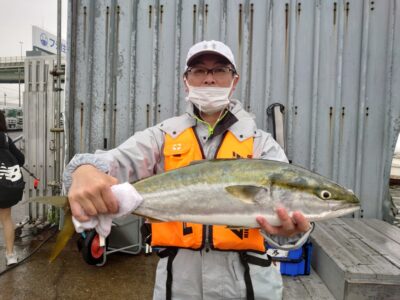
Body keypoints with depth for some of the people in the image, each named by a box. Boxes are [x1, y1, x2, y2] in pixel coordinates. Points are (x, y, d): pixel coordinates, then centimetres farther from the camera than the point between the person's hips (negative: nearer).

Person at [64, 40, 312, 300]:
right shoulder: (162, 137, -1)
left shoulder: (261, 143, -2)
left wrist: (291, 227, -39)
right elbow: (118, 161, -16)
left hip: (245, 279, 0)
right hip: (179, 278, 1)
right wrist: (85, 170, -38)